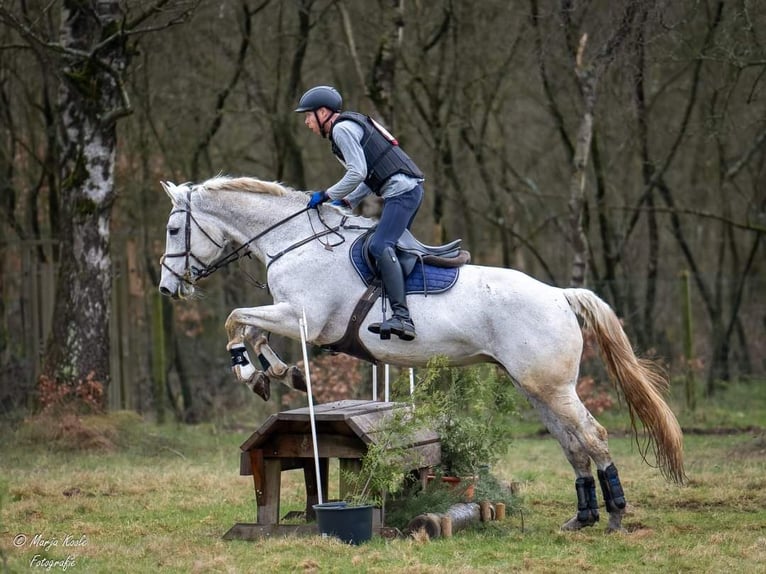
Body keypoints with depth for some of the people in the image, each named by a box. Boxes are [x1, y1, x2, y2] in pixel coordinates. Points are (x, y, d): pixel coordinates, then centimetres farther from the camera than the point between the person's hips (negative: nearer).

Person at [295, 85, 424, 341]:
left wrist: (326, 195, -7)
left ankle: (402, 317, -36)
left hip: (401, 191, -11)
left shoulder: (342, 129, -8)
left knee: (380, 246, -23)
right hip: (409, 189, 11)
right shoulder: (351, 126, 24)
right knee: (387, 246, 16)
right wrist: (347, 201, 18)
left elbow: (358, 173, -17)